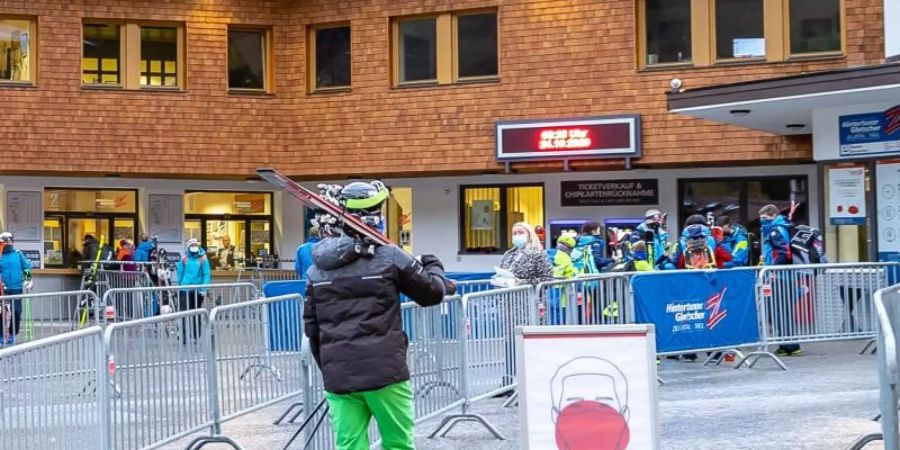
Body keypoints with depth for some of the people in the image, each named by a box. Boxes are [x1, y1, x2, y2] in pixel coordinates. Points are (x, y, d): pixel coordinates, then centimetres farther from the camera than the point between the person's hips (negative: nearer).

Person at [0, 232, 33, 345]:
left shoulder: (18, 254, 6)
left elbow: (27, 267, 11)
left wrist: (28, 279, 4)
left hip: (16, 289, 2)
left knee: (17, 312, 3)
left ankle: (12, 335, 18)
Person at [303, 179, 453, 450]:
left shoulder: (317, 267, 8)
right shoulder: (388, 256, -5)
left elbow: (311, 327, 12)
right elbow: (432, 293, 5)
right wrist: (434, 268, 26)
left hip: (337, 375, 4)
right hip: (384, 370, -4)